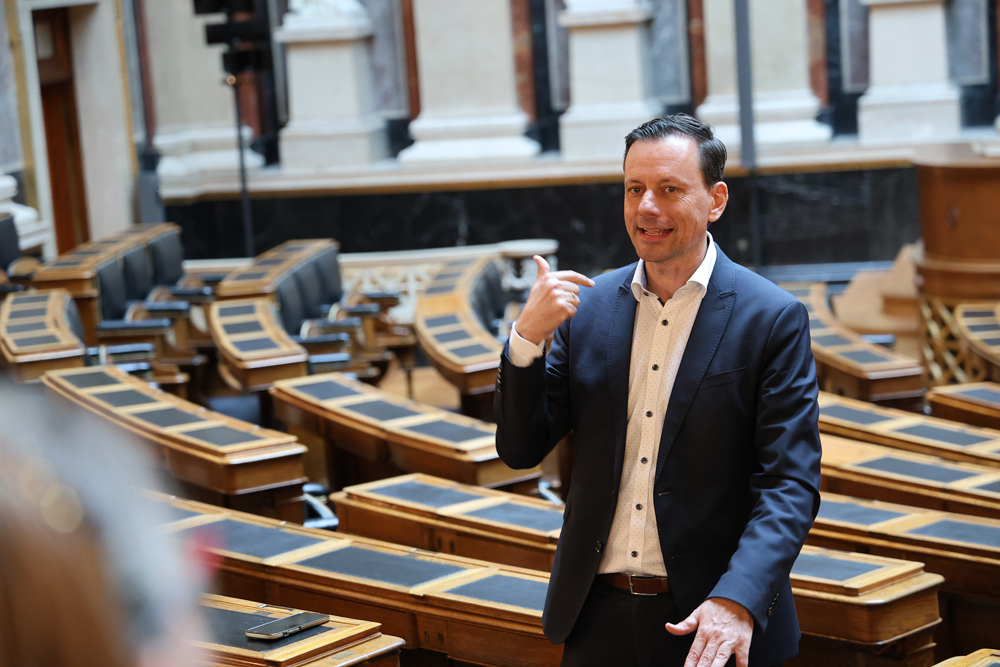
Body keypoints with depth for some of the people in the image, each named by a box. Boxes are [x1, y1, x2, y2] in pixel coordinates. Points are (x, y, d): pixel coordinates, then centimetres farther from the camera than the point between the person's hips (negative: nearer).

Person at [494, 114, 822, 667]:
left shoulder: (773, 319, -8)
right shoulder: (587, 306, 3)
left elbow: (790, 484, -13)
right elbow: (520, 450, 3)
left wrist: (738, 600, -28)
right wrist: (527, 336, -13)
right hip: (597, 618, 4)